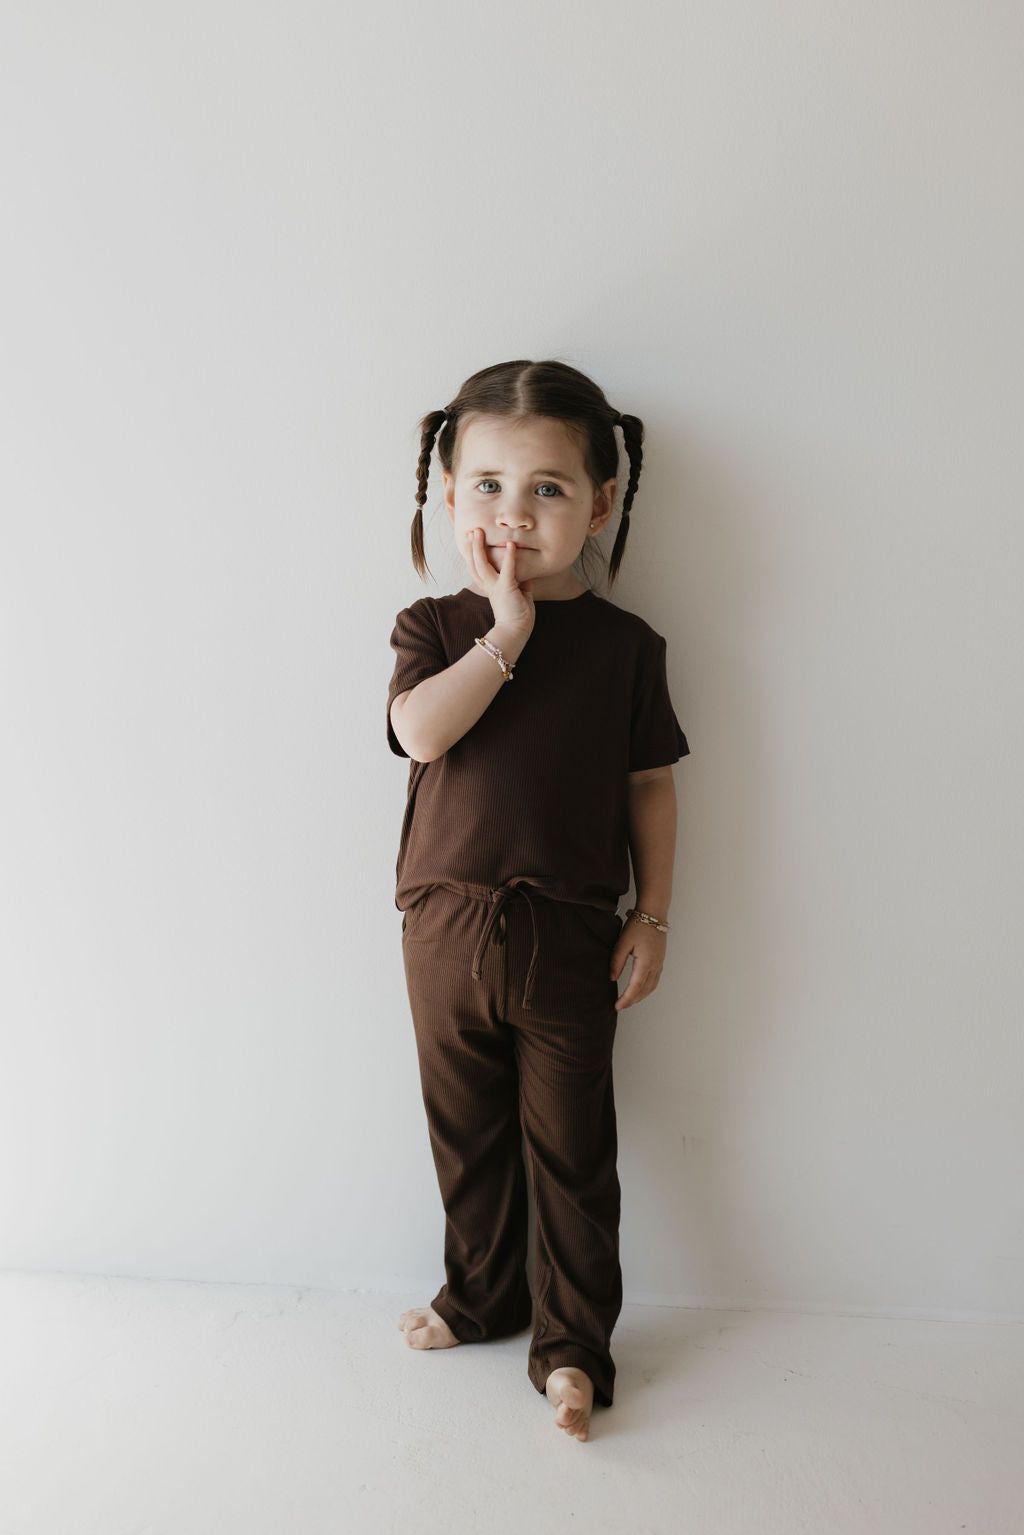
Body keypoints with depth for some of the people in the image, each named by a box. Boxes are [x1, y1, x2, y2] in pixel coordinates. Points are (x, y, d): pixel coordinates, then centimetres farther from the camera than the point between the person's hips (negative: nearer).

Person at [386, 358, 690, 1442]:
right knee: (466, 1136, 19)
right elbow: (421, 733, -19)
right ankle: (480, 1295, 43)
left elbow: (650, 785, 3)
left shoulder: (624, 644, -2)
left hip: (567, 939, -1)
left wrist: (653, 915, 0)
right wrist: (506, 633, -19)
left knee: (571, 1150, 10)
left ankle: (573, 1342, 31)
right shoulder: (434, 627, 0)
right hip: (446, 932, 2)